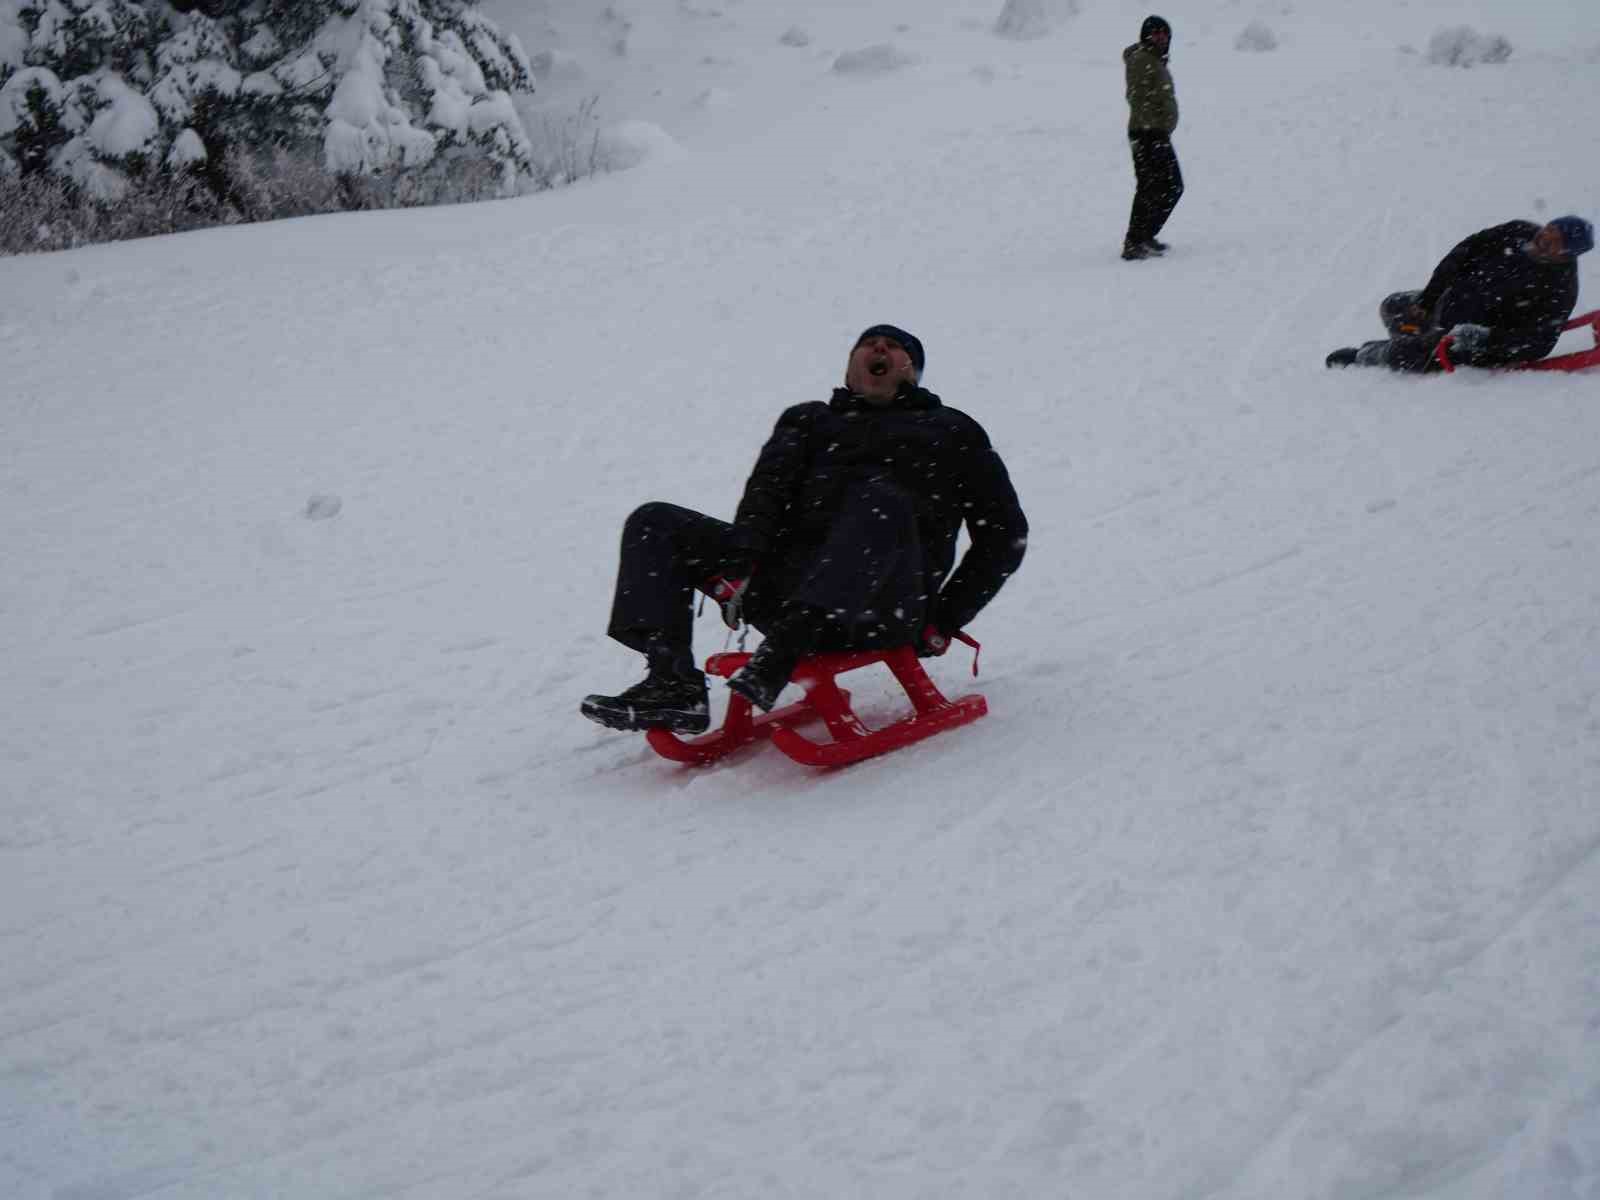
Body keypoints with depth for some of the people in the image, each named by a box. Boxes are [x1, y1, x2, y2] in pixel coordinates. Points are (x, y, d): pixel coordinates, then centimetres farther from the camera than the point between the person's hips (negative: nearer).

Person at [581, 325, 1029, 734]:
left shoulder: (952, 431, 26)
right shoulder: (810, 420, 32)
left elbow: (1005, 534, 17)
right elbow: (768, 490, 11)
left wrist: (943, 620, 3)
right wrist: (739, 563, -11)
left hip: (890, 604, -3)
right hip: (788, 590, 4)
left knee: (881, 498, -34)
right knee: (655, 524, -4)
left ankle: (779, 656, -47)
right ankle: (675, 684, -25)